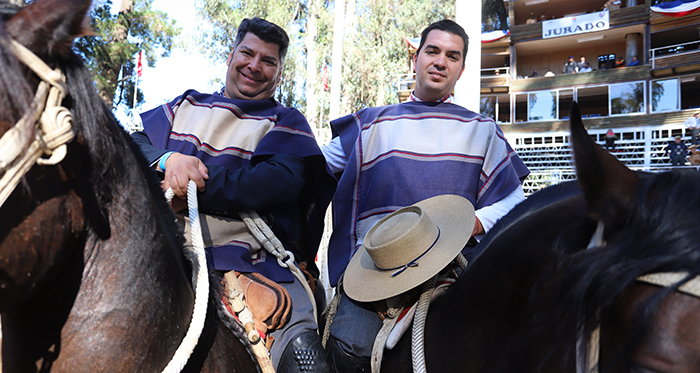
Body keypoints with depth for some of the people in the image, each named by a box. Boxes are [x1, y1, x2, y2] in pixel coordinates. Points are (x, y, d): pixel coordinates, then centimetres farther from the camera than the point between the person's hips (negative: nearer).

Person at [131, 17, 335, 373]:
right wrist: (167, 160, -9)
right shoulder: (187, 105, 22)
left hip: (254, 261, -2)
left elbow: (279, 181, -9)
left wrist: (196, 186, -14)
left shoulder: (286, 122, 11)